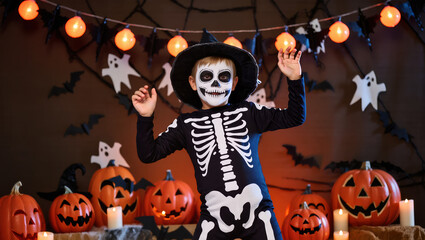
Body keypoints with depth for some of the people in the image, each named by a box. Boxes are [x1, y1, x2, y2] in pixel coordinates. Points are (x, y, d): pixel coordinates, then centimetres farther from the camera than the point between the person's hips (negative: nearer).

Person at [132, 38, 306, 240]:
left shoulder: (248, 113, 9)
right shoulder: (186, 125, 8)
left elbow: (294, 118, 10)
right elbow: (149, 154, 8)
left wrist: (295, 79, -1)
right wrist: (145, 118, -4)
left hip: (257, 213, 0)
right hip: (214, 216, 0)